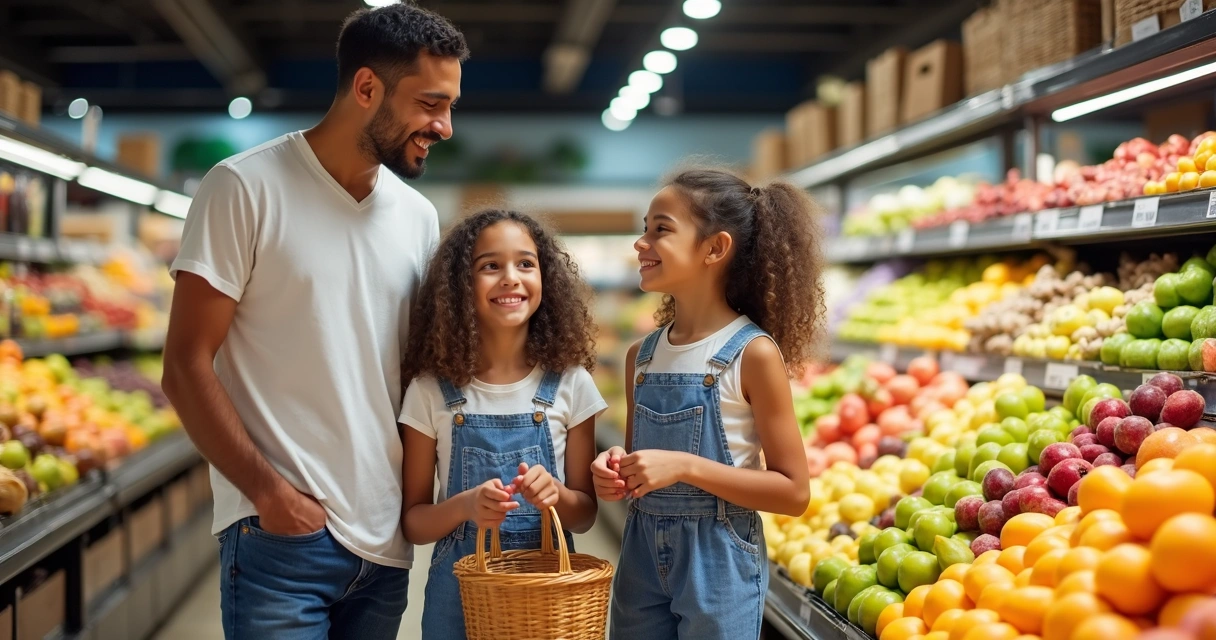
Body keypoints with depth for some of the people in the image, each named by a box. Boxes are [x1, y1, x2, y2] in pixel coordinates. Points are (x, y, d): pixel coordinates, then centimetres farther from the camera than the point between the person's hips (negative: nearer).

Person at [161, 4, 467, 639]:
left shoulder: (419, 217, 9)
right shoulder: (246, 187, -7)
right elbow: (186, 368, -8)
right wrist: (270, 490, -15)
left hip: (386, 542, 5)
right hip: (278, 537, -5)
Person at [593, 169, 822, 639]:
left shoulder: (752, 353, -12)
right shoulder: (641, 356, 4)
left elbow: (793, 492, -12)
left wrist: (686, 466, -20)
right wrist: (615, 470, -7)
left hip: (718, 561, -5)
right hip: (641, 553, 5)